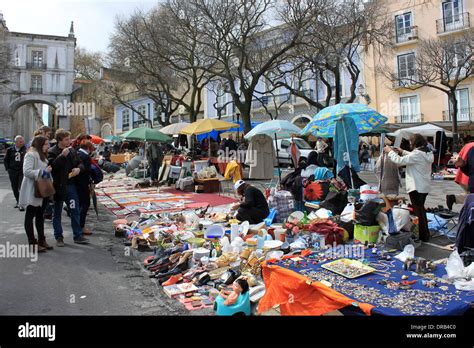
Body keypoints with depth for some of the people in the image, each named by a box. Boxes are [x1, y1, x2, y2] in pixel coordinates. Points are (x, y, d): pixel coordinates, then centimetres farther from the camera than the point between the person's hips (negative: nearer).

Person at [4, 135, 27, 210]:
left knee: (21, 188, -8)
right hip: (13, 172, 4)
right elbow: (6, 160, 14)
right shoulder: (10, 150, 4)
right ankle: (18, 202, 29)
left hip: (22, 171, -4)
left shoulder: (25, 149, -6)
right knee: (15, 188, 13)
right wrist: (7, 169, 8)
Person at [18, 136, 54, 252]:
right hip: (32, 191, -9)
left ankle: (41, 240, 22)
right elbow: (27, 171, -24)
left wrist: (48, 171, 8)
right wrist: (43, 171, -25)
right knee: (30, 216, 0)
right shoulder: (31, 155, -14)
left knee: (40, 216, 14)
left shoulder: (42, 155, 17)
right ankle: (32, 243, 5)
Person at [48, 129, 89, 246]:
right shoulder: (52, 152, -10)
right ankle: (58, 237, 20)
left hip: (70, 185, 5)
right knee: (57, 213, 9)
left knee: (75, 211, 7)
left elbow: (80, 163, 17)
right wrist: (62, 156, -27)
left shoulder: (72, 151, 7)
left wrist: (78, 168, -4)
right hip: (58, 186, -5)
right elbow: (52, 166, -24)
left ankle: (78, 235, 17)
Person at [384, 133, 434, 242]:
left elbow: (399, 161, -21)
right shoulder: (427, 153, 7)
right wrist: (402, 152, 16)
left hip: (416, 187, -10)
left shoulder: (418, 154, -22)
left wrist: (390, 151, -8)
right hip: (424, 187, 10)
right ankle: (425, 233, 34)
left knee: (418, 211, 1)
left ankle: (423, 236, 10)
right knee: (421, 209, 22)